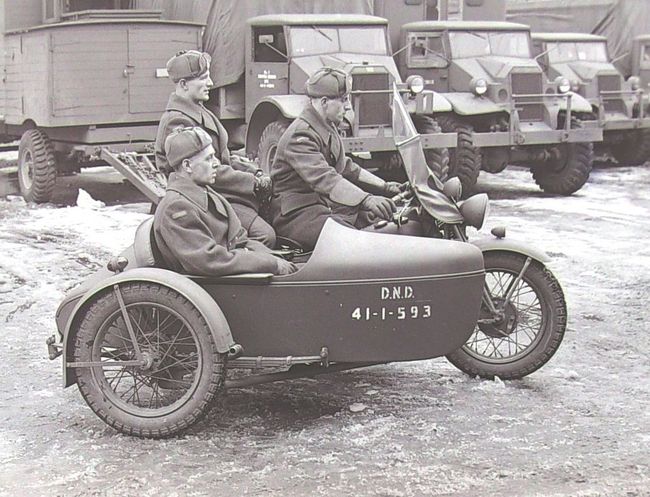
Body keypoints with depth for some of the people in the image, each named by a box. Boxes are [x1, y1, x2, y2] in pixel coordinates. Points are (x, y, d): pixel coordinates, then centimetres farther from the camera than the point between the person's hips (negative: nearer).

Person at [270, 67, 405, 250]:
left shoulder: (329, 129, 15)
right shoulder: (300, 136, -19)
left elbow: (346, 167, 27)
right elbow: (324, 179, -34)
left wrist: (385, 187, 17)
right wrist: (366, 199, -44)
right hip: (297, 213, -11)